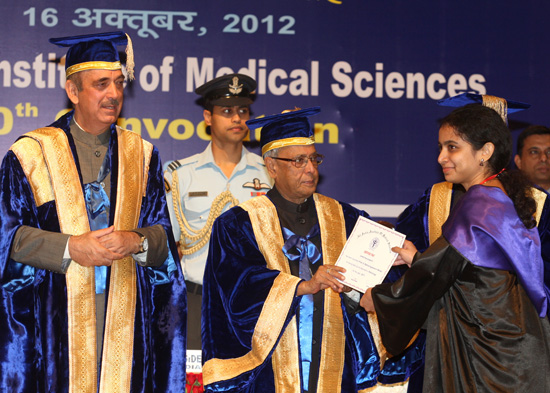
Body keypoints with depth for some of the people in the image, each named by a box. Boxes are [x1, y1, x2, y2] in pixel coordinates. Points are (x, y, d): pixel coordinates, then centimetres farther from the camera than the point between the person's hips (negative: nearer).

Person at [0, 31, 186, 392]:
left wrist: (137, 241, -13)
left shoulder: (141, 155, 10)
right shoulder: (31, 154, 1)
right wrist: (70, 249, -16)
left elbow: (163, 235, 8)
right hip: (54, 312, -2)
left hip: (125, 312, 2)